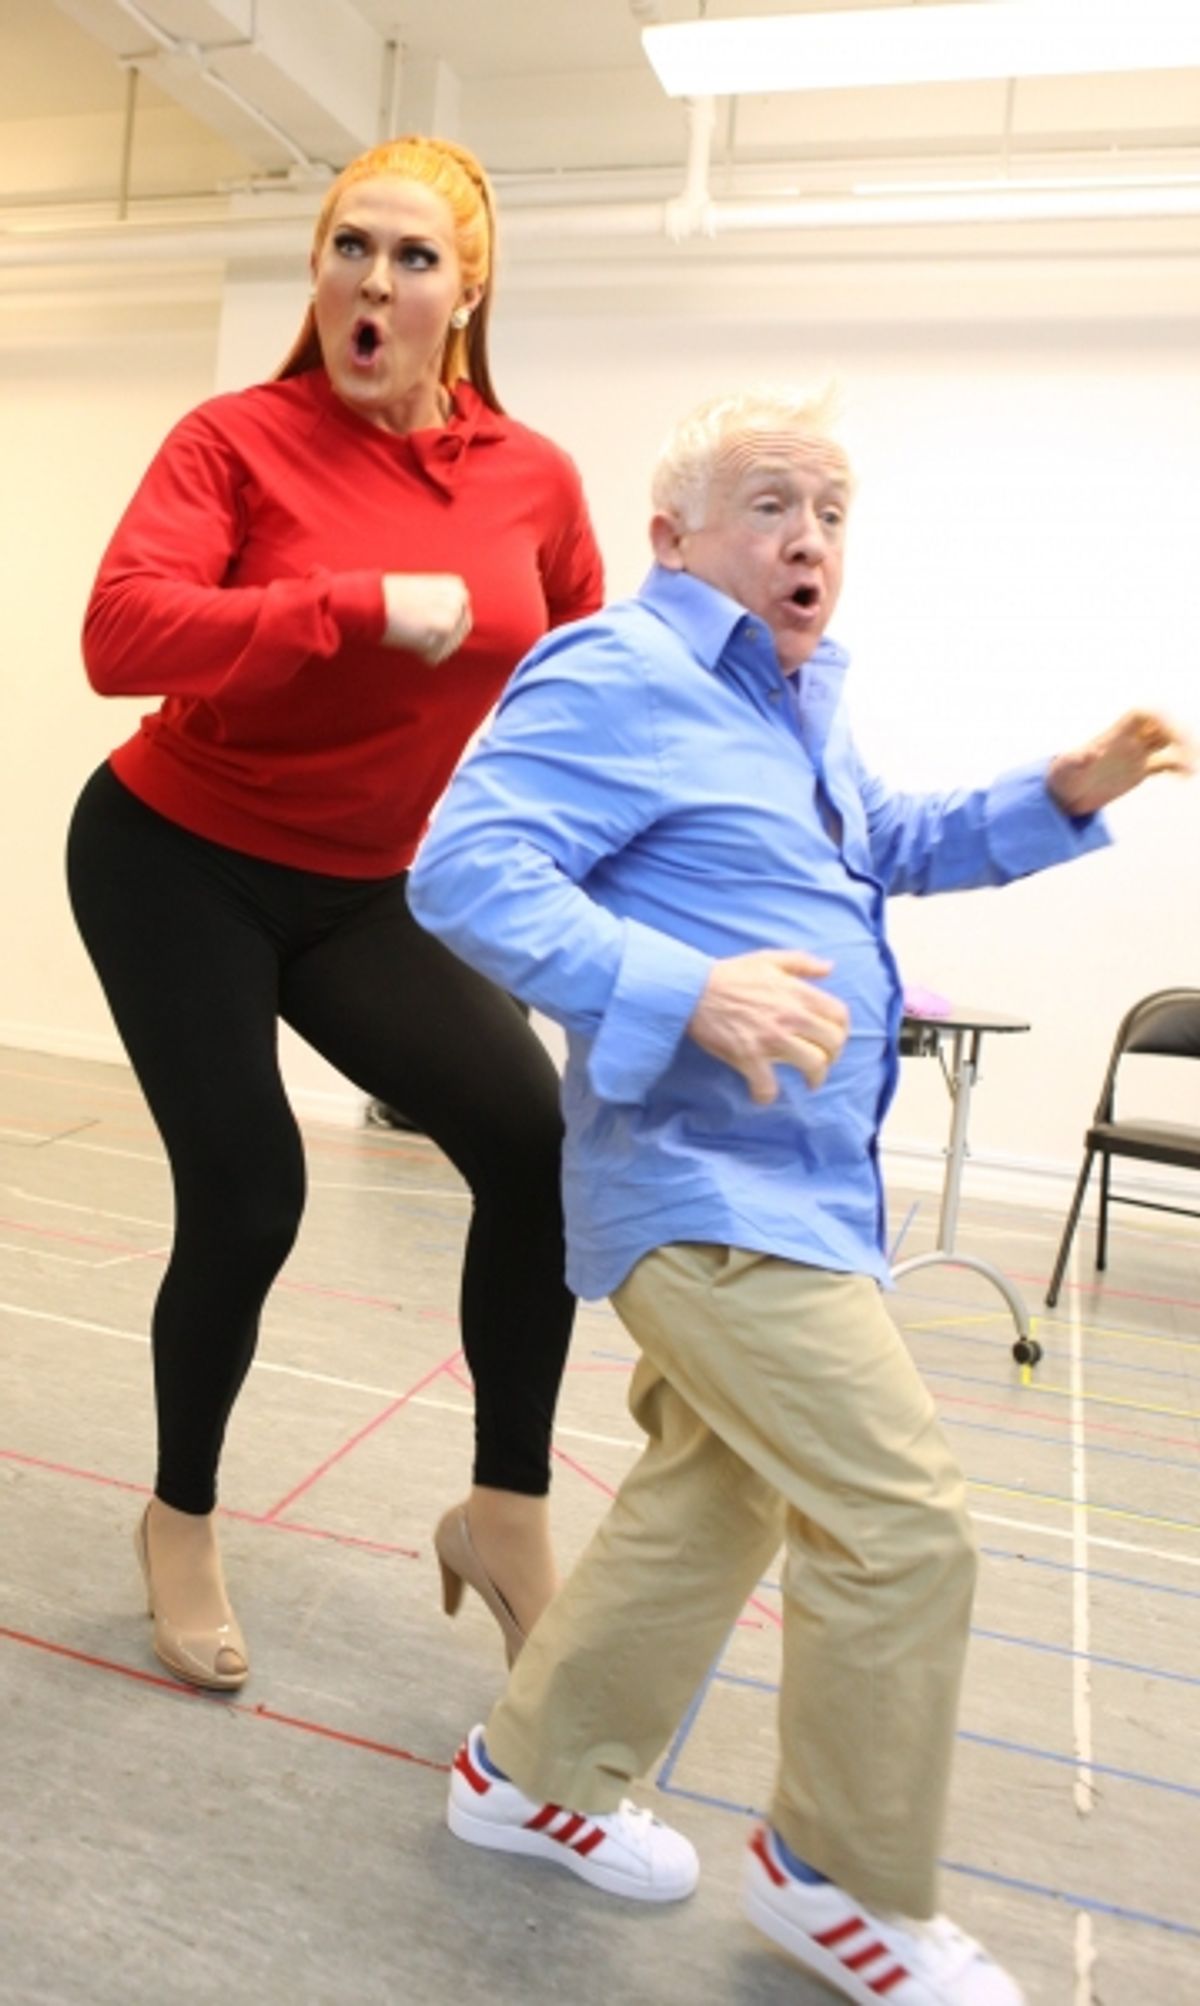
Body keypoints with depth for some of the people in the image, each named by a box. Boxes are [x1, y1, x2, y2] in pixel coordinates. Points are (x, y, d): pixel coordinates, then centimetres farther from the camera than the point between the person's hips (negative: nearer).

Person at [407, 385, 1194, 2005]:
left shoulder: (794, 693, 16)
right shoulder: (620, 677, -13)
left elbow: (885, 849, 29)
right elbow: (467, 870, -24)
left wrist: (1064, 795, 17)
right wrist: (688, 990, -36)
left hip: (788, 1184, 10)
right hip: (707, 1186, -10)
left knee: (715, 1501, 20)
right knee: (902, 1526, -5)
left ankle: (536, 1775, 39)